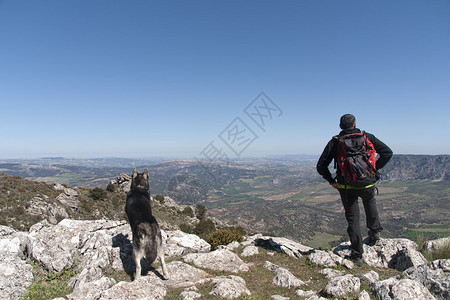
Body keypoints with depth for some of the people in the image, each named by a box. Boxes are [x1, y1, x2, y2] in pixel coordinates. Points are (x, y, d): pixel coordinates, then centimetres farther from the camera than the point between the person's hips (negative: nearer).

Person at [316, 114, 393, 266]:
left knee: (353, 219, 8)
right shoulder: (367, 137, 2)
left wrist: (331, 181, 5)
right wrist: (374, 169, 6)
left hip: (346, 187, -1)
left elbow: (321, 166, -4)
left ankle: (357, 255, 11)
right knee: (370, 202, 36)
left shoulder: (334, 142, -1)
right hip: (367, 183, 2)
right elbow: (387, 152, 1)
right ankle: (374, 231, 32)